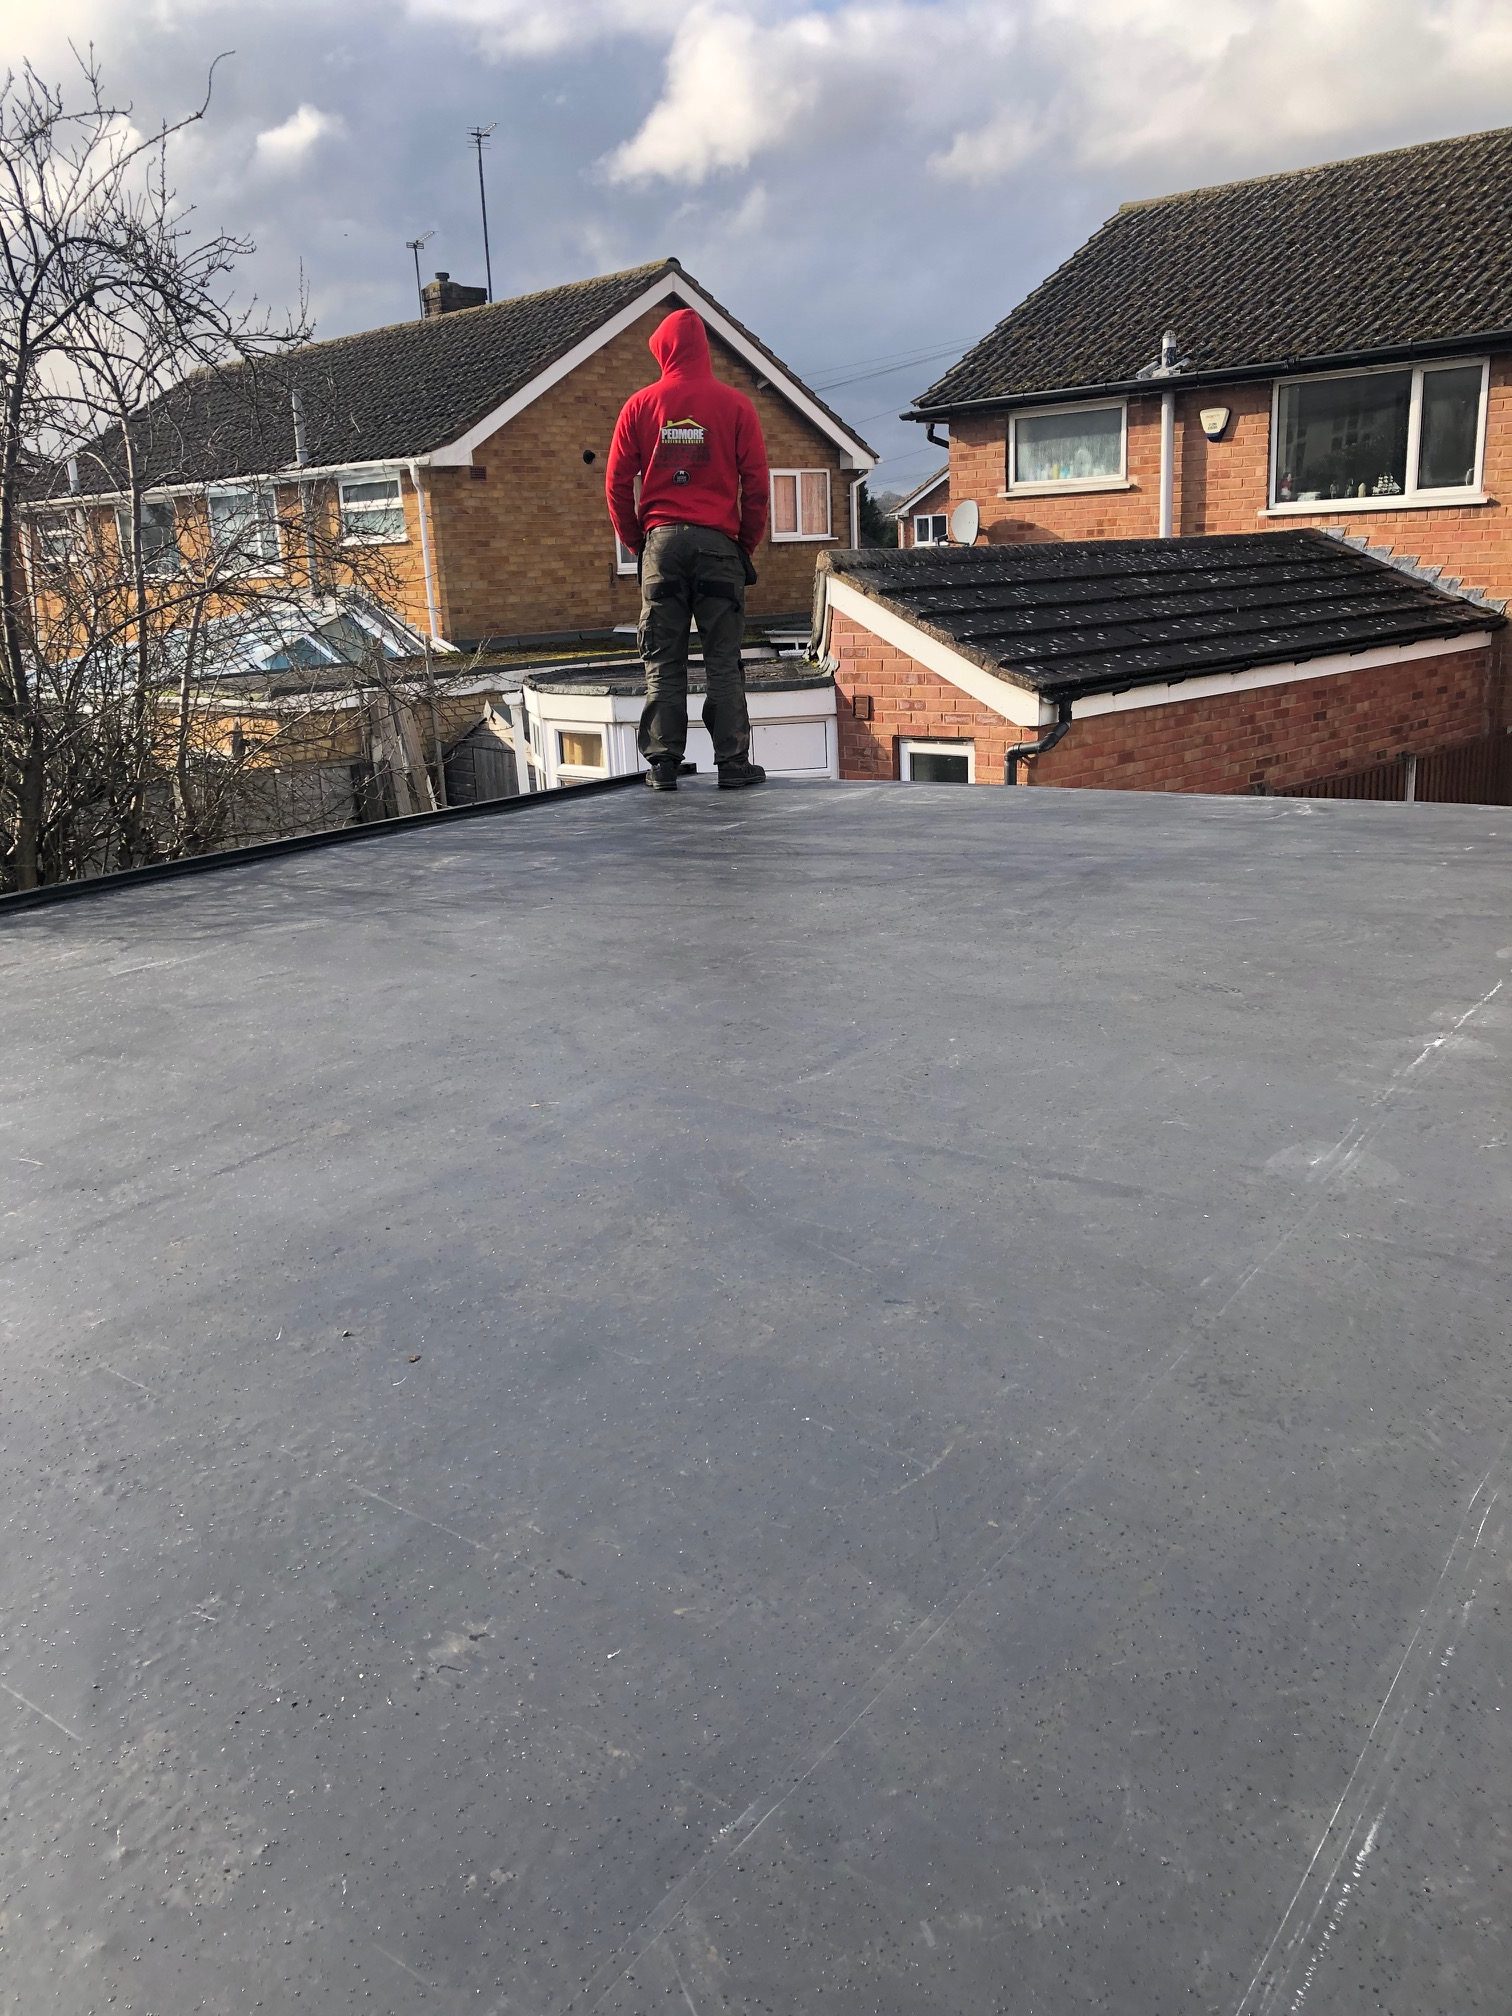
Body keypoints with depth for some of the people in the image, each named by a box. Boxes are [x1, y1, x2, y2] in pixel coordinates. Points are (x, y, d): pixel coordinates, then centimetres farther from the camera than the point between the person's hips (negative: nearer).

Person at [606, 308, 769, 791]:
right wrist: (748, 543, 10)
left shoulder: (640, 405, 5)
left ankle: (663, 764, 4)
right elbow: (756, 483, 0)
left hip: (661, 542, 1)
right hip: (719, 543, -1)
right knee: (723, 661, 2)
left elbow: (617, 484, 5)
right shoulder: (735, 404, 2)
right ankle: (733, 764, 1)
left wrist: (636, 541, 14)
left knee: (663, 662, 5)